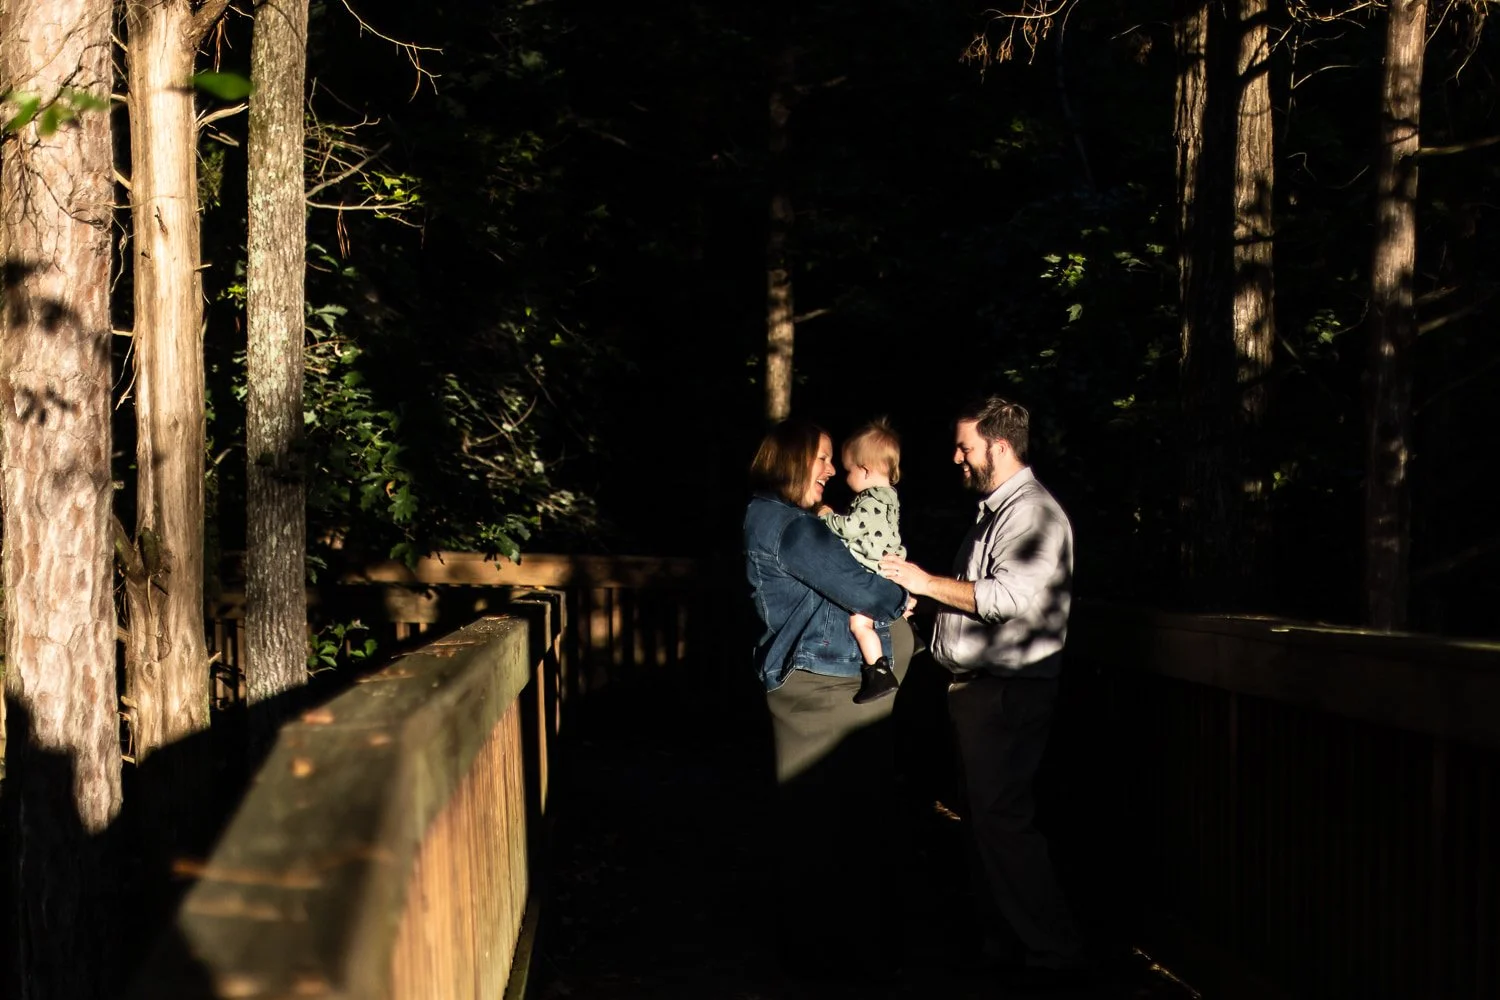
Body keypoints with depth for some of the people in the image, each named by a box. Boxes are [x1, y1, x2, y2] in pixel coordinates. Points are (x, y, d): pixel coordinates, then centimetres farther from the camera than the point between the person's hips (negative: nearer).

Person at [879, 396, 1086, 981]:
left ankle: (1052, 950, -5)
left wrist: (926, 583, -17)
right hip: (979, 686, 11)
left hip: (1007, 690, -11)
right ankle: (1012, 934, 22)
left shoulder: (1033, 514, -14)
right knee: (988, 816, 13)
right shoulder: (997, 509, 19)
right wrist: (921, 594, 12)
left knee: (1001, 818, -11)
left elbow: (1009, 598, -25)